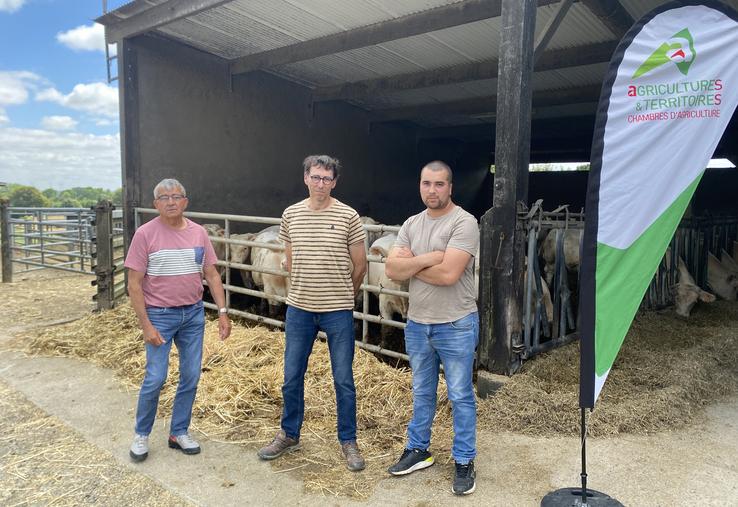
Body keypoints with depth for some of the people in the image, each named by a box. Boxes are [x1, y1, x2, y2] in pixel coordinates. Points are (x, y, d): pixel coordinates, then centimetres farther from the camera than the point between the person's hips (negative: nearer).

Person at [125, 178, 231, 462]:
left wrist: (223, 313, 1)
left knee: (191, 377, 9)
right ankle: (141, 434, 23)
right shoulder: (145, 234, -9)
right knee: (155, 378, -1)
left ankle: (179, 433, 26)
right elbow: (134, 284, -8)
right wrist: (146, 325, -13)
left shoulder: (199, 233, 3)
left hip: (194, 314, 4)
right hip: (160, 315, -4)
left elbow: (212, 275, 7)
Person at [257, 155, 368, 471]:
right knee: (291, 377, 14)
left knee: (344, 380, 8)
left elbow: (359, 266, 1)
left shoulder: (348, 216, -7)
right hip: (298, 309, 3)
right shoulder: (290, 215, 3)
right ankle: (289, 435, 34)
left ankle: (348, 441, 25)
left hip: (338, 312, -3)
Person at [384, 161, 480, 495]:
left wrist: (411, 263, -10)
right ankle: (418, 450, 36)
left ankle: (464, 462, 24)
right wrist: (428, 258, -17)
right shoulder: (411, 224, 6)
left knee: (460, 397, 8)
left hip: (455, 326, -6)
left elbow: (448, 274, -24)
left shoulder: (463, 222, -14)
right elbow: (391, 270, -5)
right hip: (417, 324, 6)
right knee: (421, 393, 20)